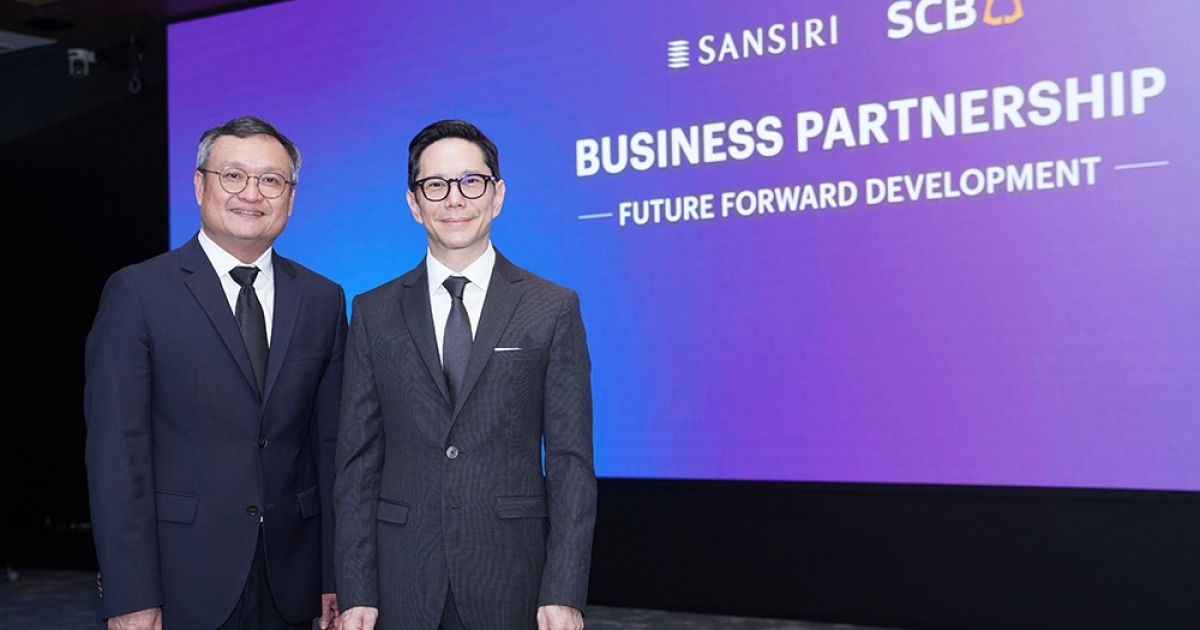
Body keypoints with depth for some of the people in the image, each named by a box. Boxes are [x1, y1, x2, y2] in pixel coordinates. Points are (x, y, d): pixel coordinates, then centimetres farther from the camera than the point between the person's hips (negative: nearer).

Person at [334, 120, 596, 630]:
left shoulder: (554, 309, 1)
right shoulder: (373, 314, 5)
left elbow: (571, 460, -2)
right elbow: (358, 460, 4)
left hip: (513, 584, -1)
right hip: (403, 584, 1)